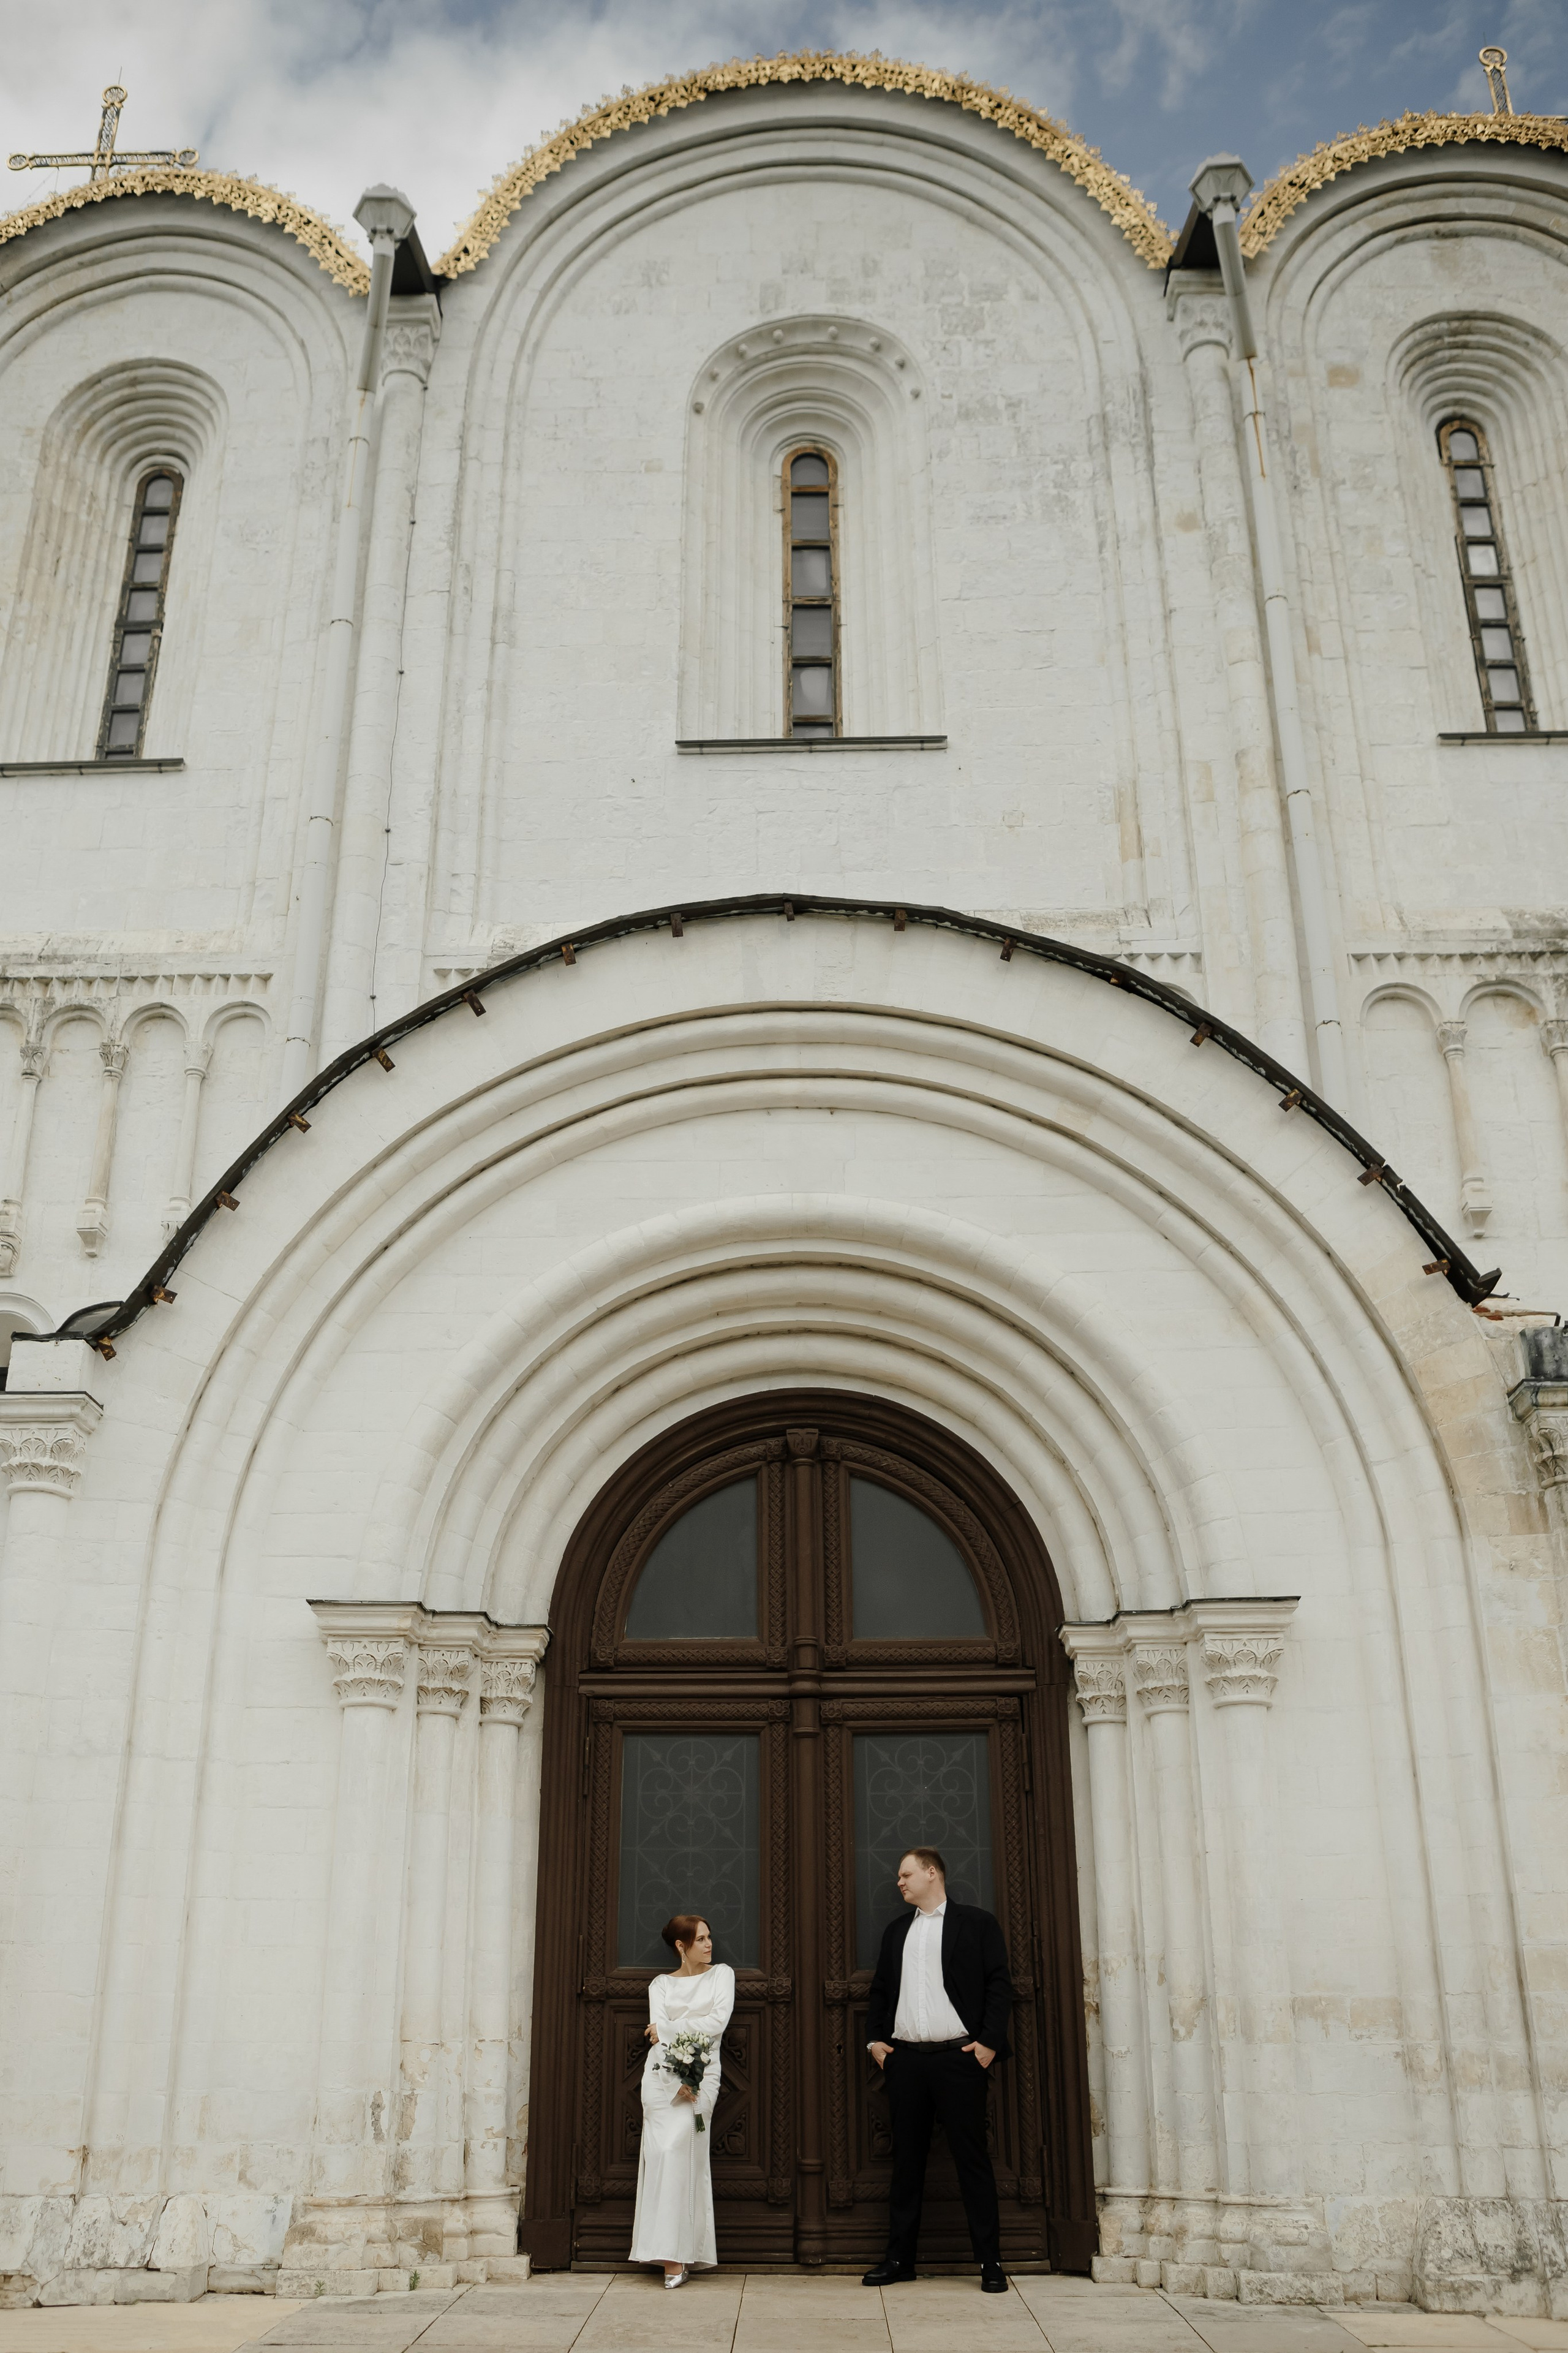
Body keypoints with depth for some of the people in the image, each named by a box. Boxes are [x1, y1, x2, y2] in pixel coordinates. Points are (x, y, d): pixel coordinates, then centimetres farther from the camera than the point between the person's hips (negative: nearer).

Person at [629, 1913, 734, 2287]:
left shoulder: (722, 1974, 12)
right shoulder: (661, 1985, 14)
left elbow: (718, 2021, -3)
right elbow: (657, 2033, -1)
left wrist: (668, 2028, -3)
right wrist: (678, 2079, -16)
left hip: (701, 2070, -1)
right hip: (662, 2072, 1)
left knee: (680, 2146, -17)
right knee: (664, 2149, -12)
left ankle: (678, 2254, -13)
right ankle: (672, 2255, -9)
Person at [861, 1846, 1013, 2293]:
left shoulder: (976, 1922, 2)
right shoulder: (896, 1930, 17)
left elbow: (999, 1985, -3)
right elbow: (880, 1990, 19)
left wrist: (990, 2042, -10)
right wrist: (874, 2039, 7)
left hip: (959, 2056, -4)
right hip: (905, 2058, 5)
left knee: (972, 2157, -1)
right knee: (907, 2159, 9)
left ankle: (990, 2260, 6)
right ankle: (899, 2257, 16)